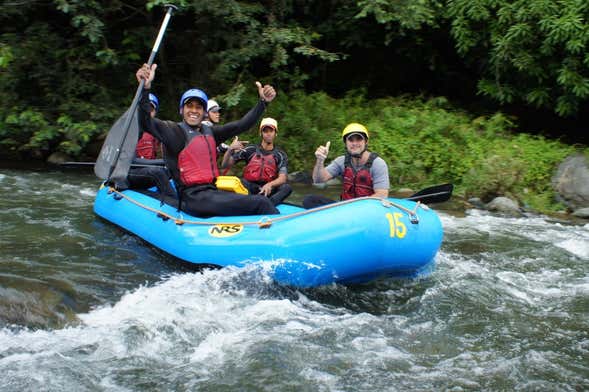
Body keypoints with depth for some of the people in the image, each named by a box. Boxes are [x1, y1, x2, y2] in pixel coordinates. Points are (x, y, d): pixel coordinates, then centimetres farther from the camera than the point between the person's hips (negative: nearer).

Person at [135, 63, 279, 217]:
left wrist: (263, 102, 6)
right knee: (261, 204, -17)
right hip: (193, 198, -8)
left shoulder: (210, 132, 16)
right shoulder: (175, 131, -4)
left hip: (212, 191, 8)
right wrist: (146, 88, -37)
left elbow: (242, 124, 16)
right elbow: (146, 123, -22)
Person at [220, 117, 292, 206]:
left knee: (287, 188, -27)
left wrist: (270, 185, -31)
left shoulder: (281, 155, 6)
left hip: (268, 191, 0)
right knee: (242, 182, -30)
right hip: (249, 190, 0)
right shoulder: (250, 150, 4)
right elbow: (224, 165, 0)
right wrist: (230, 149, -20)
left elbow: (282, 178, -9)